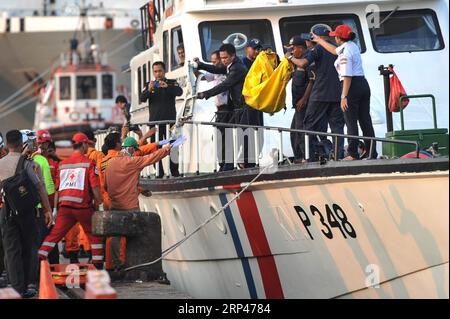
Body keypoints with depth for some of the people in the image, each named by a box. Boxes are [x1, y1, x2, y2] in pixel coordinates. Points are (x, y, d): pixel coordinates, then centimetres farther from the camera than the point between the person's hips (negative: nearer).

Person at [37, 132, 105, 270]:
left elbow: (57, 189, 13)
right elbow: (95, 187, -9)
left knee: (54, 234, 6)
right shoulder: (88, 163, -2)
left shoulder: (62, 164, 13)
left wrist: (55, 208, 16)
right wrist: (100, 204, -3)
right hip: (82, 205, -4)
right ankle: (98, 264, 8)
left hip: (64, 206, 4)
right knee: (95, 234, 10)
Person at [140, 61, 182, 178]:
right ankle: (159, 173, 5)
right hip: (154, 122, 2)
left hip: (169, 120, -2)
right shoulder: (149, 85, 14)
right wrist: (148, 90, -21)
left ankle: (175, 172, -3)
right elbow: (142, 98, 0)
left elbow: (179, 92, -12)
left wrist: (167, 87, -29)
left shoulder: (172, 83, 8)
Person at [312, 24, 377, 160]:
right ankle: (371, 152, 11)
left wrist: (344, 96, -23)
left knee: (351, 122, -3)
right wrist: (320, 41, 44)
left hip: (352, 86, -9)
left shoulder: (345, 53, -16)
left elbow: (347, 76, -22)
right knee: (365, 120, 10)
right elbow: (334, 50, 33)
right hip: (363, 84, 9)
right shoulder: (352, 46, 13)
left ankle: (353, 154, -3)